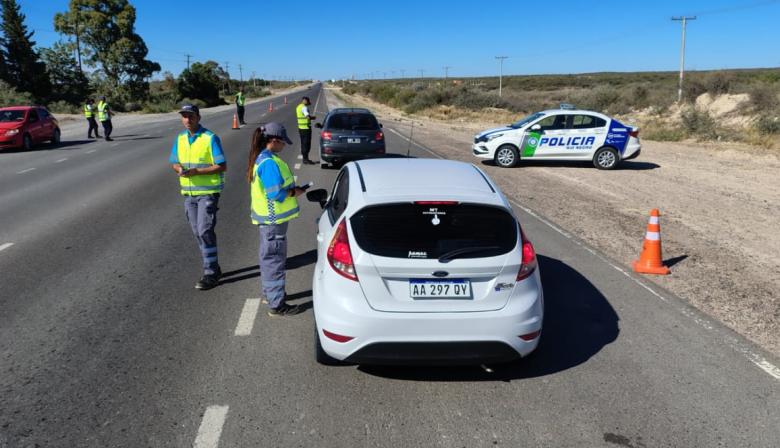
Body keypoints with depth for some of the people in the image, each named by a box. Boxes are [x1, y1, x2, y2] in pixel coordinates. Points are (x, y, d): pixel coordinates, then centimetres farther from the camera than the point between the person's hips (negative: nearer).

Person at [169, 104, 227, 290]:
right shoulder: (180, 138, 8)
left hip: (208, 192, -6)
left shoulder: (210, 138, -10)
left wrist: (196, 171, -21)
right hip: (189, 193, 6)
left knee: (205, 231, -10)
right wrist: (179, 169, -9)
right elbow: (174, 163, 15)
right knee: (199, 233, 11)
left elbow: (222, 166, -13)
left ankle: (210, 274, -1)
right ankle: (213, 268, 25)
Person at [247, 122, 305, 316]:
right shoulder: (269, 163, -23)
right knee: (275, 259, -3)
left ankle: (270, 293, 36)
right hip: (274, 219, -10)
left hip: (267, 218, 10)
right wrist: (294, 192, -11)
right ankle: (277, 304, 5)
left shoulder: (260, 158, 9)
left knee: (268, 257, 21)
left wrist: (290, 188, 8)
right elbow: (276, 194, -26)